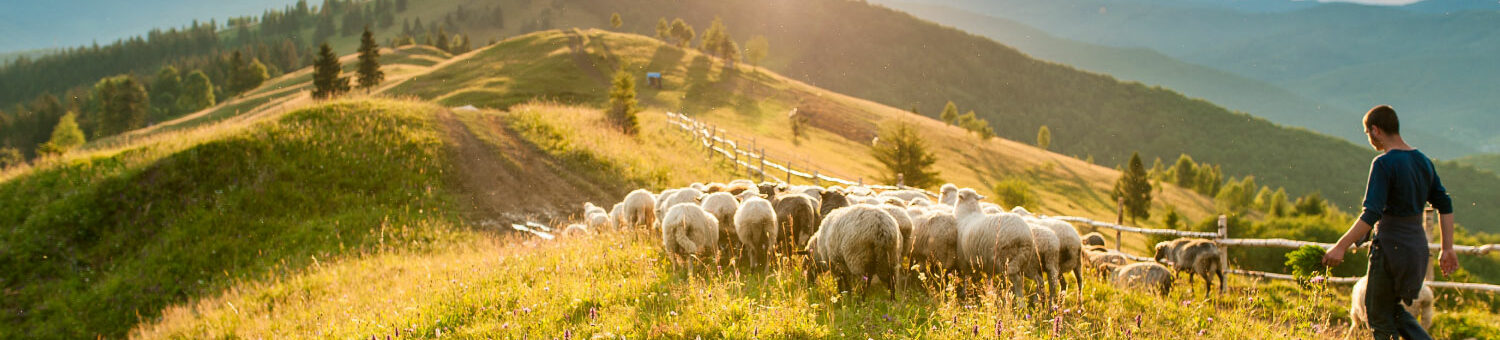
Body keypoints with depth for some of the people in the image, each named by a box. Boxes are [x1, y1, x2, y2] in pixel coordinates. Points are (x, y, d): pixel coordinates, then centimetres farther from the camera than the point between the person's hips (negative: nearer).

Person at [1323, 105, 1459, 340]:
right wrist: (1447, 249, 13)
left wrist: (1341, 246, -24)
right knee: (1391, 309, 22)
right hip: (1418, 245, 8)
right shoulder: (1423, 161, 8)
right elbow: (1445, 205, 10)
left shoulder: (1384, 164, -17)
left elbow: (1371, 214, -24)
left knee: (1378, 315, 6)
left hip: (1391, 247, -8)